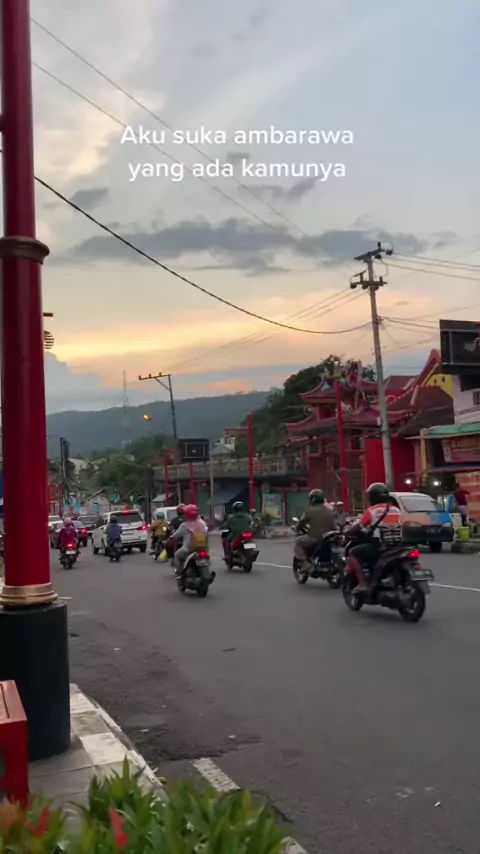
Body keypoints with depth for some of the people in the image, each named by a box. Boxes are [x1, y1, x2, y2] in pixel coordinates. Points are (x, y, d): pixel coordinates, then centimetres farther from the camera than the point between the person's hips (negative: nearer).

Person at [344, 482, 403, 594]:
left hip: (379, 547, -7)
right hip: (396, 547, 7)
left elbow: (358, 527, 0)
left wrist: (346, 532, 20)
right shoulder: (396, 510, 13)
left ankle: (362, 584, -6)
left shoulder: (371, 510, -6)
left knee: (353, 553, 5)